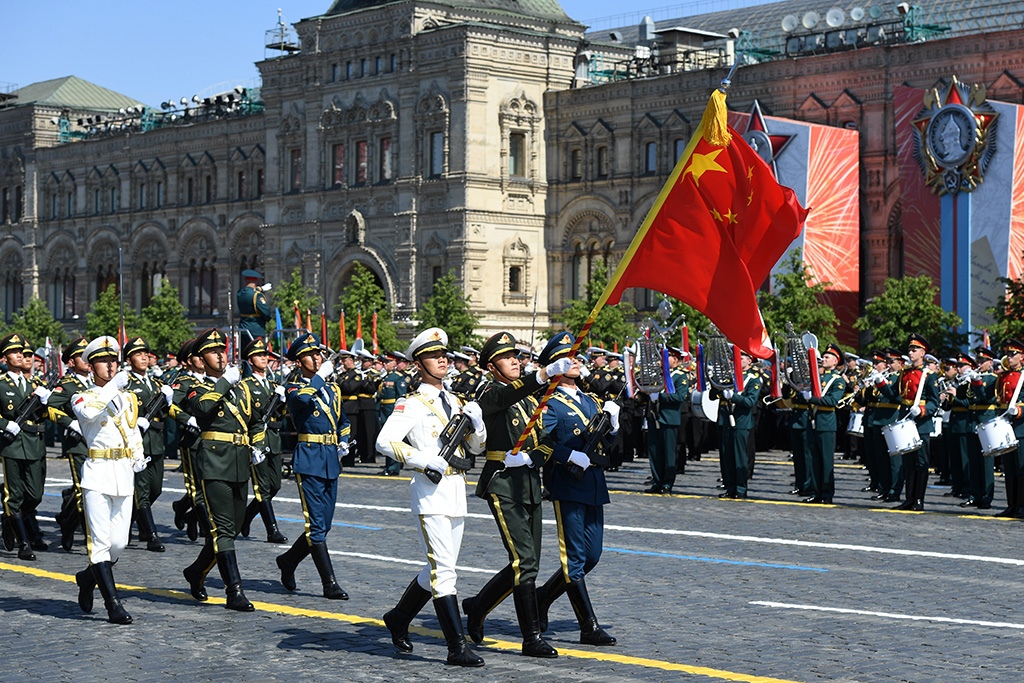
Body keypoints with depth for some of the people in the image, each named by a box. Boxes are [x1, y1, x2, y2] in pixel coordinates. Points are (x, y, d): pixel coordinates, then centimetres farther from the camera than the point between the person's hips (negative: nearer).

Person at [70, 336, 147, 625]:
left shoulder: (128, 397, 17)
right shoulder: (83, 397, 0)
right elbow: (88, 412, -24)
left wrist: (139, 456, 11)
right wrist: (114, 385, -21)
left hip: (124, 474, 5)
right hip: (98, 474, -5)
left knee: (119, 543, 4)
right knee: (101, 542, -9)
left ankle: (88, 577, 31)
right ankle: (113, 604, -8)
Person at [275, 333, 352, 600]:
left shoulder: (332, 388, 17)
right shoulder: (293, 387, -2)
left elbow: (343, 421, 31)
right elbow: (303, 398, -28)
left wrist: (344, 443, 14)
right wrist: (320, 376, -17)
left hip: (331, 460, 7)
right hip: (309, 460, -7)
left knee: (323, 525, 10)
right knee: (316, 524, -8)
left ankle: (288, 560, 32)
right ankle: (330, 584, -7)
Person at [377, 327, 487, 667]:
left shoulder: (455, 402, 17)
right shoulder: (412, 404, -4)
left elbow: (477, 447, 18)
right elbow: (385, 442, -15)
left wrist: (476, 422, -2)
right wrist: (424, 460, -22)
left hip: (456, 491, 8)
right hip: (430, 491, -8)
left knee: (438, 568, 15)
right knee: (443, 568, -10)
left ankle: (398, 618, 34)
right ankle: (457, 647, -10)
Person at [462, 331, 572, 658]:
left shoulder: (528, 398, 15)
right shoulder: (491, 396, -9)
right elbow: (510, 394, -33)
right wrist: (547, 373, -47)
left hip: (530, 483, 8)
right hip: (503, 483, -8)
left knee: (527, 563, 10)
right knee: (525, 561, -11)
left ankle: (478, 605, 30)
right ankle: (532, 638, -5)